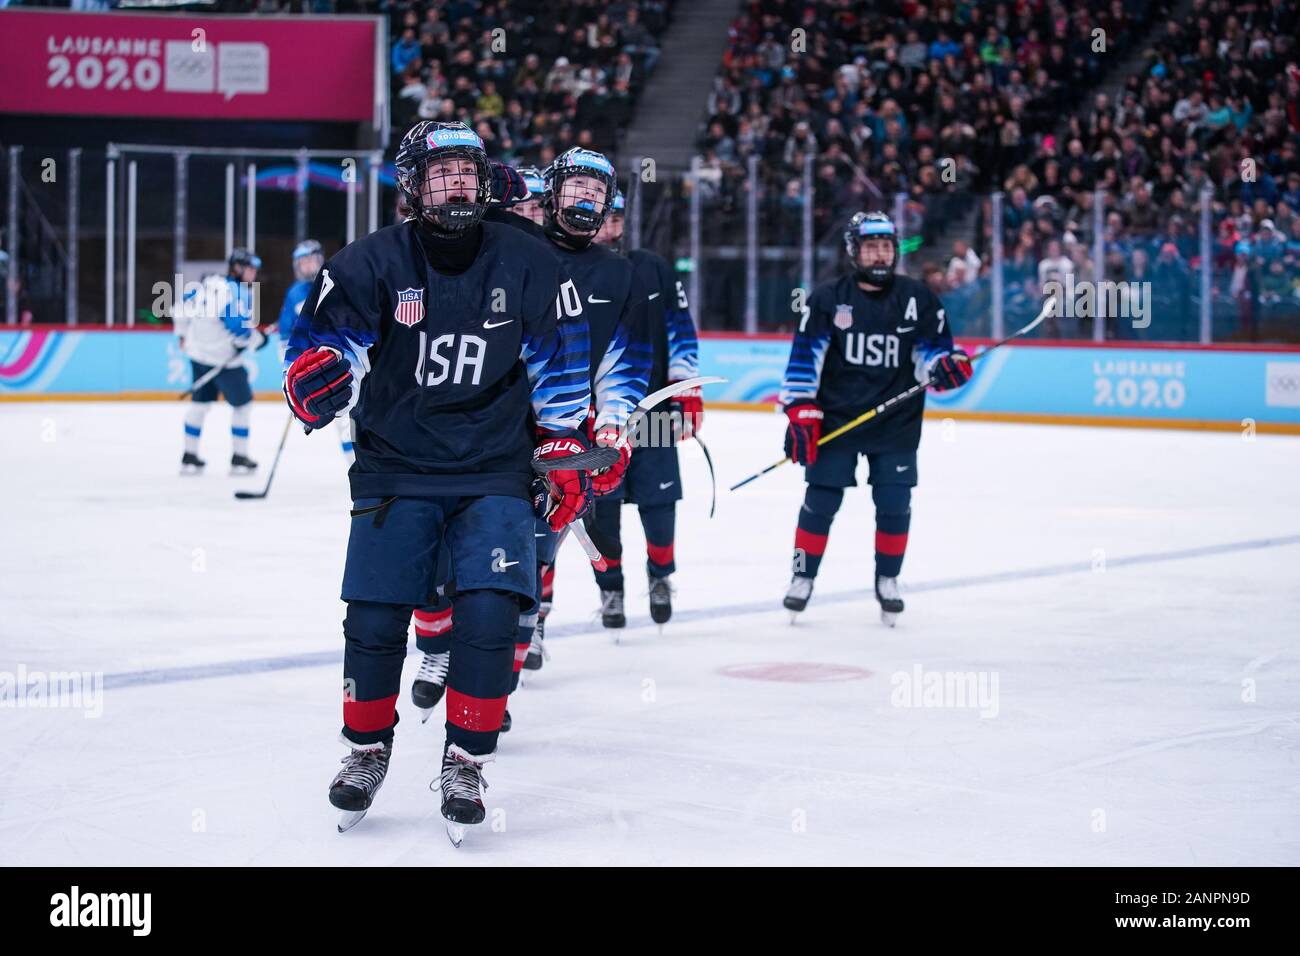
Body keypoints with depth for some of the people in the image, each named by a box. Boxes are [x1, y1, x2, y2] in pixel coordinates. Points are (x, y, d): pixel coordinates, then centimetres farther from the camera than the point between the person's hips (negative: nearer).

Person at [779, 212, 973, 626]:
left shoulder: (917, 297, 3)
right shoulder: (828, 298, -1)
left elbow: (933, 349, 8)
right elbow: (804, 359, -1)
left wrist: (948, 365, -16)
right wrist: (801, 414, -7)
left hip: (896, 423, 1)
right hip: (835, 418, -1)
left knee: (894, 505, 3)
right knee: (820, 501, 2)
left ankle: (887, 580, 19)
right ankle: (803, 577, 15)